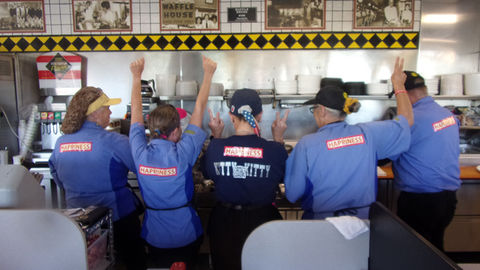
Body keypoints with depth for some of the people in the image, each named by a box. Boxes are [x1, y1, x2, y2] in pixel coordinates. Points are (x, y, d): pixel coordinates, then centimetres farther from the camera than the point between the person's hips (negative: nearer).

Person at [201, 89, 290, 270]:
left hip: (225, 222, 1)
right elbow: (284, 177, 1)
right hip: (262, 220, 0)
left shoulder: (215, 147, -18)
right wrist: (279, 139, 3)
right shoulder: (275, 150, -20)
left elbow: (207, 174, 3)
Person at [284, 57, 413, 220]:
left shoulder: (306, 144, -16)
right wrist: (398, 85, 22)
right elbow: (407, 120, 9)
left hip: (320, 225, -3)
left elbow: (292, 195, -11)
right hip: (362, 222, 3)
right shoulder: (367, 134, -8)